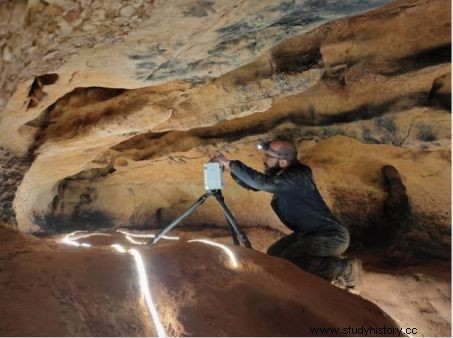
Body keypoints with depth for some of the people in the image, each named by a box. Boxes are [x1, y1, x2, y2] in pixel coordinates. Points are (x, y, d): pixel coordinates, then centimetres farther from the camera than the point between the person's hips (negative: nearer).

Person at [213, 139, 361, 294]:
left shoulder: (298, 176, -26)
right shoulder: (278, 175, 2)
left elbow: (262, 182, -38)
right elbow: (252, 184, 10)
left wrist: (231, 164, -29)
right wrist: (231, 169, -5)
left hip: (331, 235, -9)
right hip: (309, 233, 9)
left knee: (289, 261, -25)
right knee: (274, 254, 6)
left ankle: (346, 269, -6)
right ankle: (328, 263, 15)